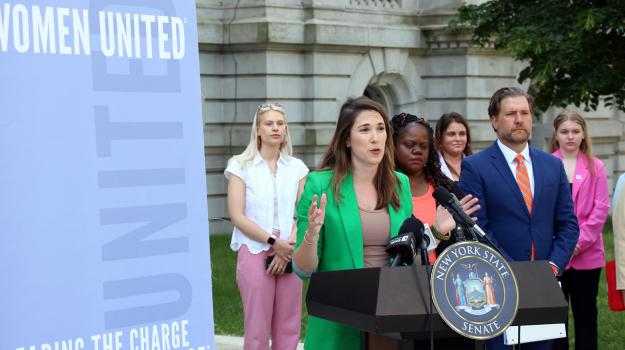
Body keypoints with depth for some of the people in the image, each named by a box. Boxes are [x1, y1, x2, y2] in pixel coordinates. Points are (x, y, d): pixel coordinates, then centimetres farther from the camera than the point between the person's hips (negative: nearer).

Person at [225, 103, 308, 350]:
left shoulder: (296, 167, 11)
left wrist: (290, 244, -10)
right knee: (257, 330, -4)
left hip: (289, 254, 3)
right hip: (255, 252, -3)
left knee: (288, 329, 3)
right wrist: (274, 242, -12)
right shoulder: (241, 166, 2)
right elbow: (237, 216, -5)